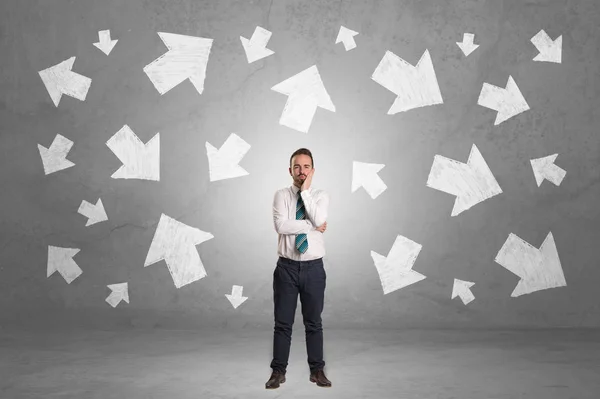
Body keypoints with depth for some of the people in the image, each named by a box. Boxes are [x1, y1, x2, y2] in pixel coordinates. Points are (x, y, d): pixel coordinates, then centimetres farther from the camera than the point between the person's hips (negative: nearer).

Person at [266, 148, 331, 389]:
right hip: (287, 267, -1)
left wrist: (305, 191, -14)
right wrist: (312, 226, -14)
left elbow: (318, 220, -17)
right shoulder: (281, 195, 0)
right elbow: (281, 226, -16)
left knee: (314, 322, 10)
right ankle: (278, 371, 16)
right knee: (283, 323, 5)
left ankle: (317, 371, 21)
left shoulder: (321, 196, 3)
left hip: (314, 268, 1)